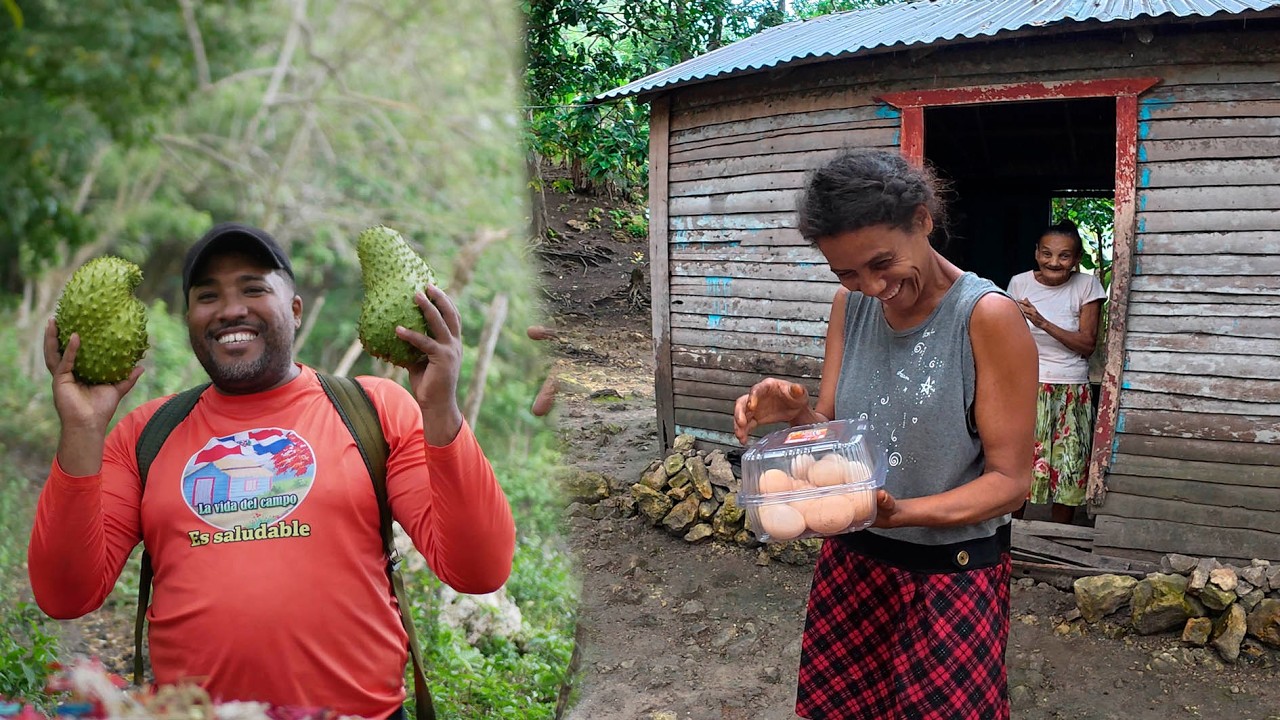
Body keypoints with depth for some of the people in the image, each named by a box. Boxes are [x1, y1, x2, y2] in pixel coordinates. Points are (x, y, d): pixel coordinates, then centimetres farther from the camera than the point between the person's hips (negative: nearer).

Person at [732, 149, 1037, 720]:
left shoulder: (988, 316, -19)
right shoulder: (849, 306, -1)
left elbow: (1010, 479, -16)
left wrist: (902, 512, -31)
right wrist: (798, 414, -21)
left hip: (952, 572, -5)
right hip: (851, 560, 5)